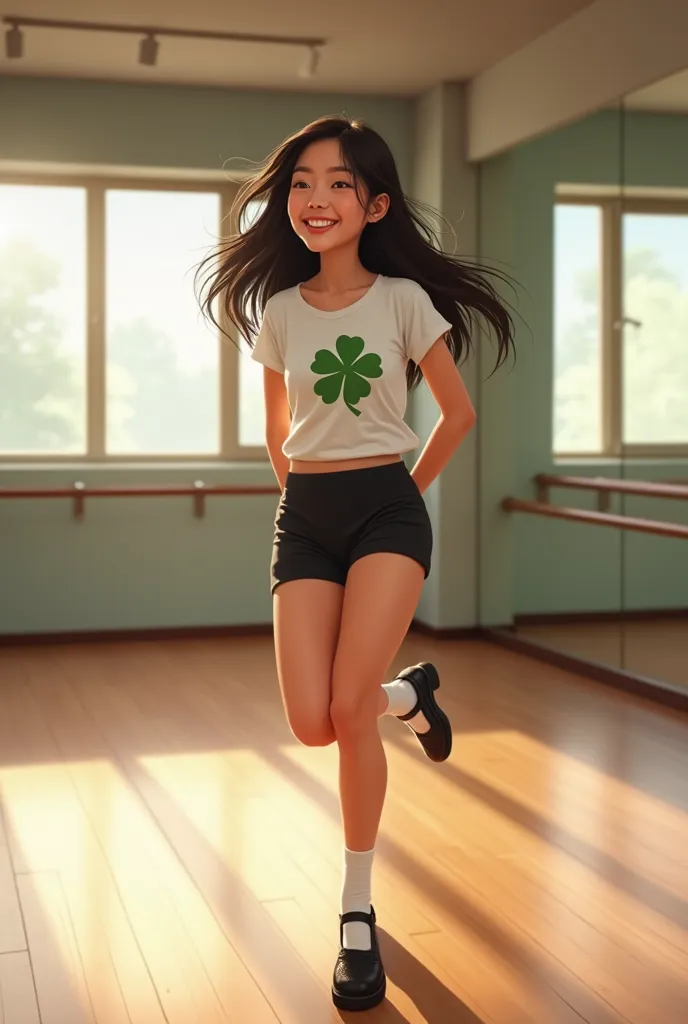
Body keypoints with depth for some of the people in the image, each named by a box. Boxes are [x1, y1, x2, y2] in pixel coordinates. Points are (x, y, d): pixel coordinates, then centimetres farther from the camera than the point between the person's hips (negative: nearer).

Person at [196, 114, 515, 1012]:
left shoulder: (404, 299, -4)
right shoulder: (278, 311, 5)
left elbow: (458, 413, 5)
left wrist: (407, 491, 9)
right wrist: (307, 500, 15)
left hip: (388, 509, -3)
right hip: (303, 517, 3)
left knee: (349, 711, -17)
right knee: (312, 725, -9)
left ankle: (358, 917, 1)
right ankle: (410, 694, 29)